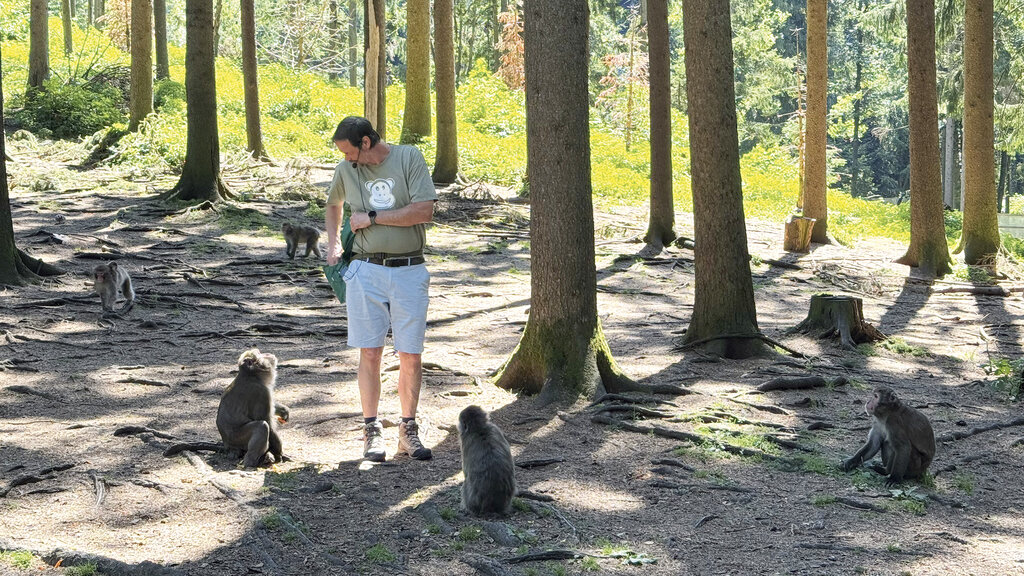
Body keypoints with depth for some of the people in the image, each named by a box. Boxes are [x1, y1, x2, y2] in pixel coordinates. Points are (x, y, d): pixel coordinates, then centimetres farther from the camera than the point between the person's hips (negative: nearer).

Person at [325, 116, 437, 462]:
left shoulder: (409, 158, -4)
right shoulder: (346, 170, 7)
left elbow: (424, 211, -14)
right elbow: (333, 204, 29)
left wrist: (371, 218, -9)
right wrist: (333, 244, 18)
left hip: (409, 272, -2)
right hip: (366, 271, 2)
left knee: (411, 356, 1)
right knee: (370, 353, 0)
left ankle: (408, 431, 13)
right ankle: (372, 431, 10)